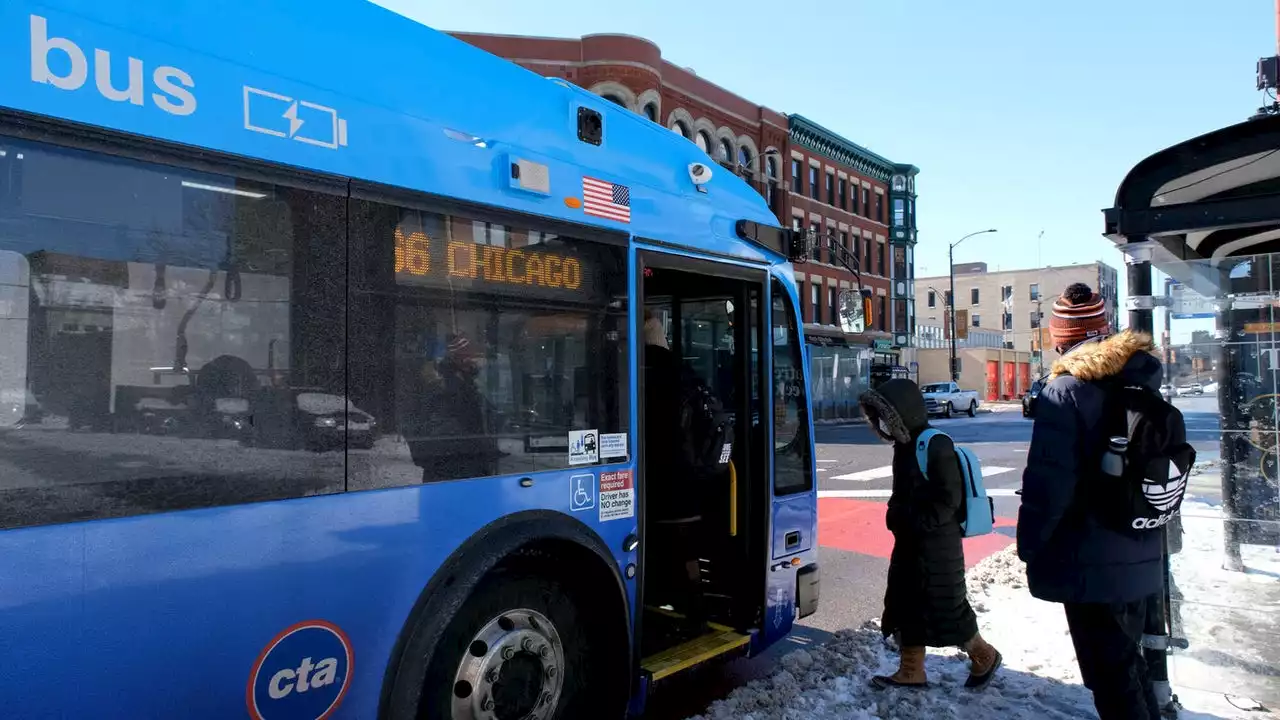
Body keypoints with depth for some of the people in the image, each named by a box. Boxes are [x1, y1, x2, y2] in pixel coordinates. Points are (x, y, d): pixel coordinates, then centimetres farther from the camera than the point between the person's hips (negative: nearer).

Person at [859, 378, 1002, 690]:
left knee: (944, 610, 5)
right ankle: (911, 672, 24)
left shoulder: (935, 446, -20)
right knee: (905, 606, 12)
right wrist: (897, 515, 4)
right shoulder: (905, 446, 8)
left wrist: (915, 522, -22)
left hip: (937, 547, -9)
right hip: (910, 543, 9)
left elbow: (948, 500, -22)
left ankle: (984, 657, 29)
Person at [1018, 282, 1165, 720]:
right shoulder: (1145, 383, 6)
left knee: (1111, 674, 3)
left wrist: (1030, 544, -8)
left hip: (1091, 563, -8)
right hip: (1142, 557, 8)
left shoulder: (1065, 390, -18)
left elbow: (1048, 481, -21)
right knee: (1127, 659, 24)